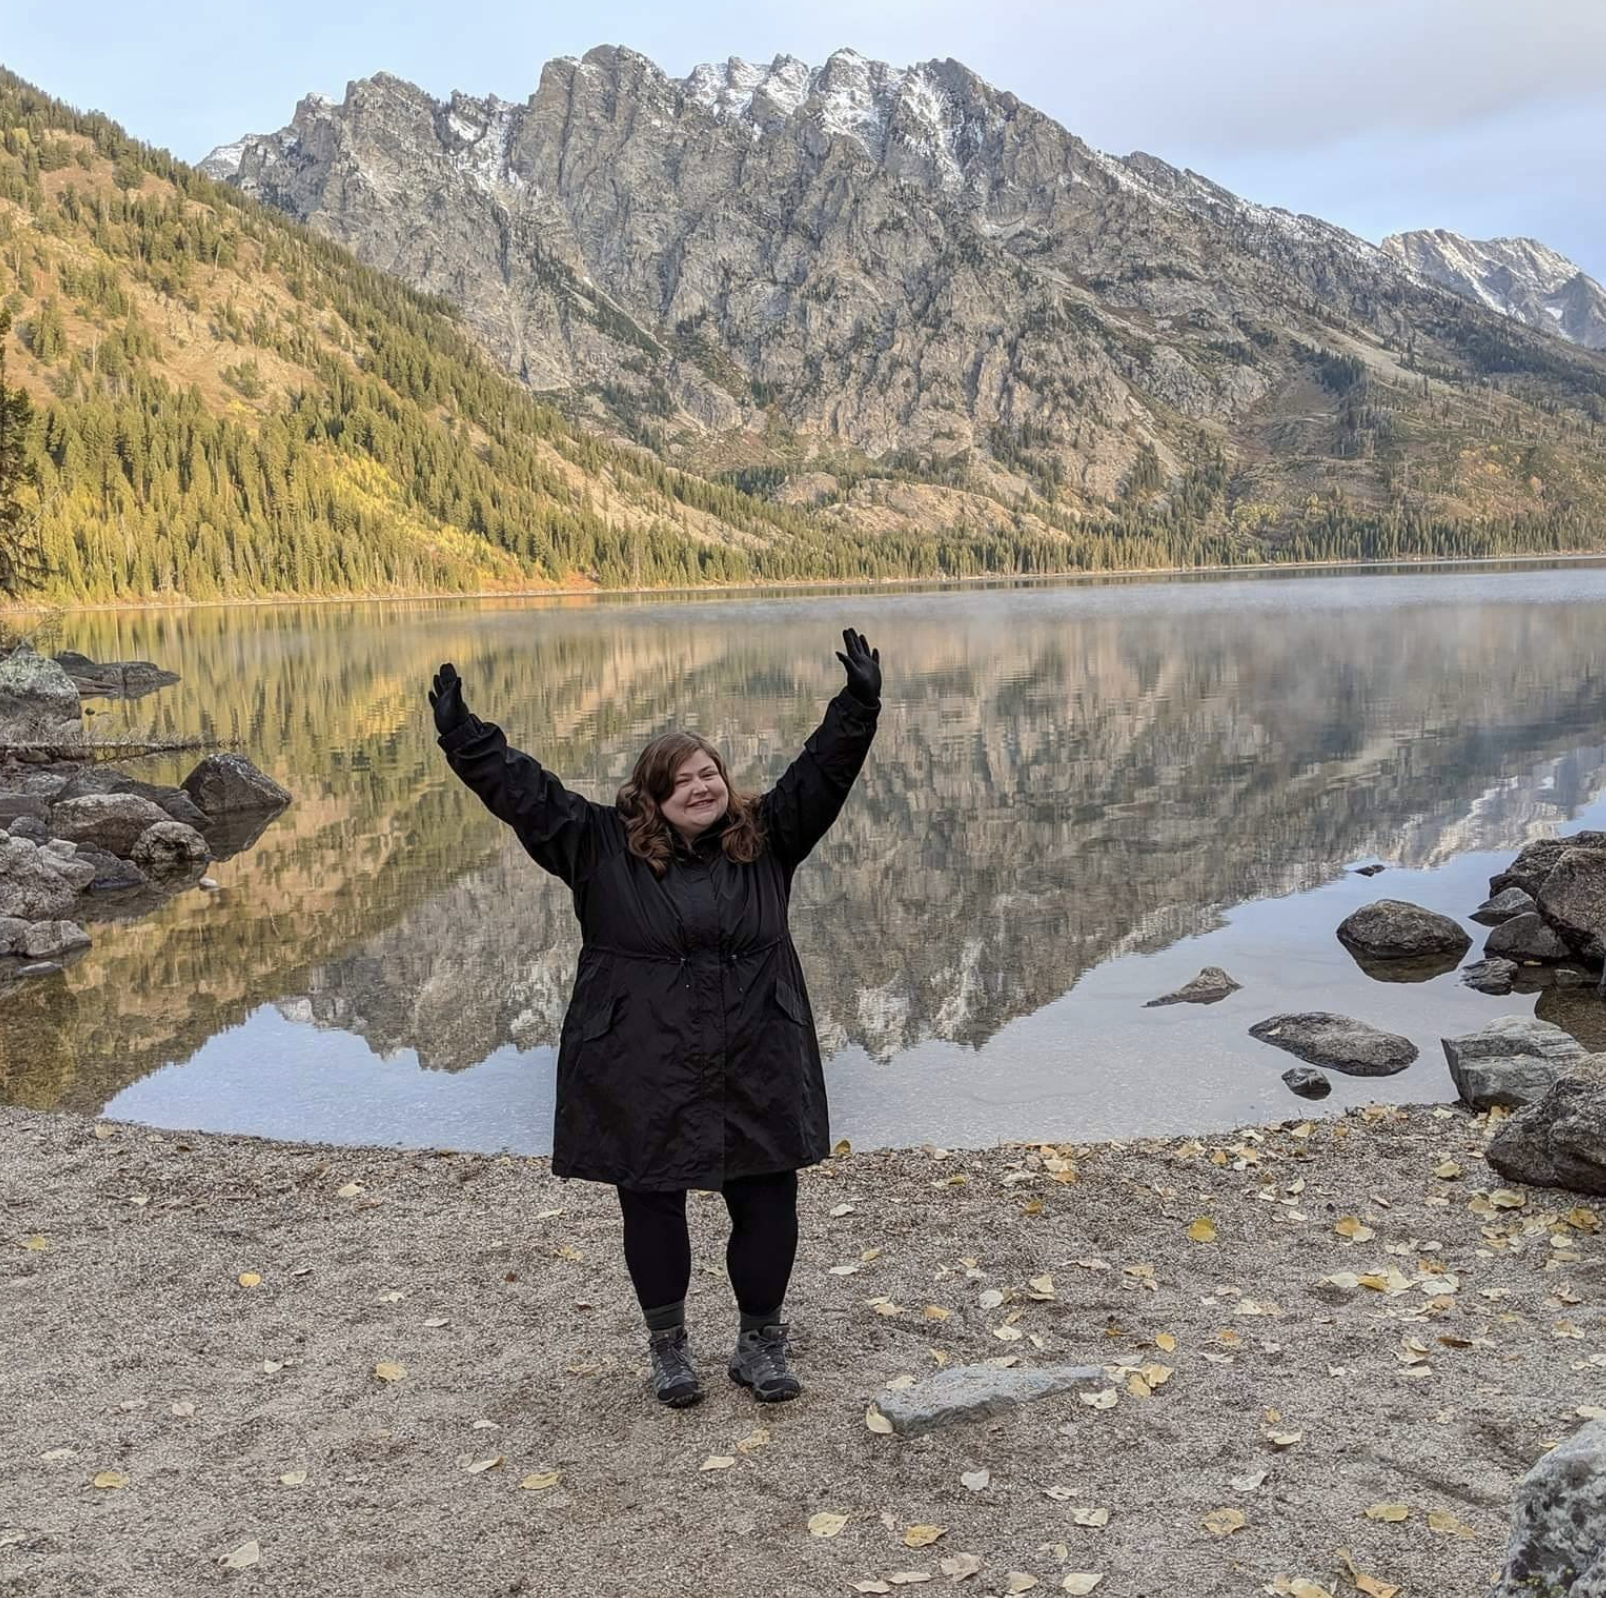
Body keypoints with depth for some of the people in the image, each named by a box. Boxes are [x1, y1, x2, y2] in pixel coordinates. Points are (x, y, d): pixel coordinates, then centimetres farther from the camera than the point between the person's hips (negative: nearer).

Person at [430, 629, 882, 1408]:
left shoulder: (765, 839, 4)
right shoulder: (603, 847, -2)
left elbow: (823, 770, 0)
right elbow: (522, 788, -5)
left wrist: (858, 707, -11)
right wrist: (463, 737, -13)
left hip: (758, 1071, 2)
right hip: (642, 1075, -1)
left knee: (768, 1205, 8)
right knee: (652, 1208, 10)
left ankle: (760, 1344, 28)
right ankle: (668, 1347, 31)